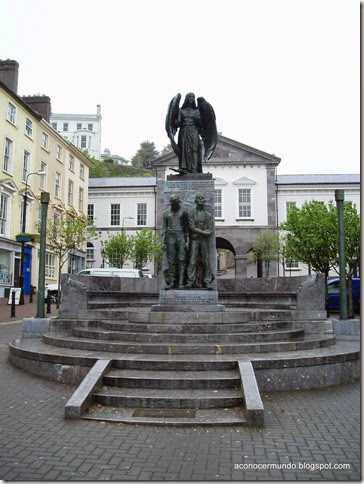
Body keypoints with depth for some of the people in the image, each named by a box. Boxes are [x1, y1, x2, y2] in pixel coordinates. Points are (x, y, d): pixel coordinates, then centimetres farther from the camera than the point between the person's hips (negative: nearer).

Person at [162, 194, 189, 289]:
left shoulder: (183, 212, 6)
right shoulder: (166, 213, 11)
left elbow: (186, 226, 7)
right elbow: (164, 228, 12)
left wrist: (187, 241, 0)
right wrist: (163, 242, 4)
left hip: (181, 236, -1)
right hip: (170, 236, 2)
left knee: (181, 260, -6)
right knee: (171, 261, -1)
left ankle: (181, 283, -6)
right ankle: (172, 282, 3)